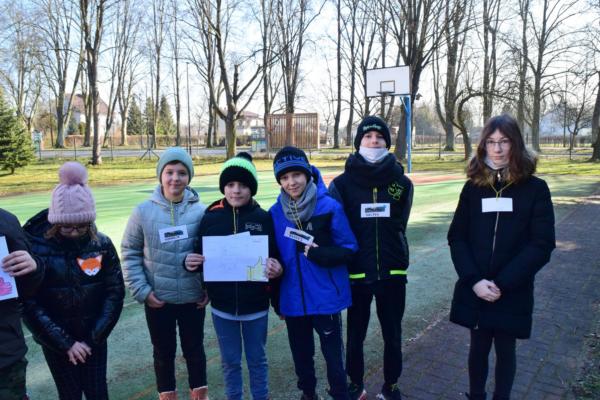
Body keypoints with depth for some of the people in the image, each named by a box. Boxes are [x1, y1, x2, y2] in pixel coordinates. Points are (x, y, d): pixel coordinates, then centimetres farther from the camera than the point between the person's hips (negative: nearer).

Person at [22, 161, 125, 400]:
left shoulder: (101, 244, -10)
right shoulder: (35, 247, -16)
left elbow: (115, 291, -5)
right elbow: (30, 304, -14)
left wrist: (94, 337, -8)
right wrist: (65, 343, -12)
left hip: (94, 338, 1)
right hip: (55, 342, -1)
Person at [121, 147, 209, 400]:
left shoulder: (200, 211, -8)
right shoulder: (144, 211, -10)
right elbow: (130, 252, -2)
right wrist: (141, 290, -8)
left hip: (194, 298, 0)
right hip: (158, 299, 0)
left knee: (194, 348, 18)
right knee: (163, 351, 18)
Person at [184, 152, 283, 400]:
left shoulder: (264, 219, -7)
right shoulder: (210, 218, -4)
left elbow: (277, 258, -3)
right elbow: (201, 258, 3)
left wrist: (277, 269, -25)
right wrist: (191, 263, -19)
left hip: (256, 305, -1)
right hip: (222, 306, 1)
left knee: (257, 359, 17)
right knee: (230, 361, 18)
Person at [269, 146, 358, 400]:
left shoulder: (330, 207, -12)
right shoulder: (275, 212, -2)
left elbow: (349, 249, -8)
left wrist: (319, 254, -24)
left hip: (325, 297, -3)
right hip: (292, 299, 4)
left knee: (333, 354, 8)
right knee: (301, 354, 20)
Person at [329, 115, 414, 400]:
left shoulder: (401, 182, 0)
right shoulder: (342, 183, -6)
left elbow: (398, 226, 11)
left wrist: (392, 256, 8)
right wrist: (343, 263, -6)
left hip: (392, 273, 2)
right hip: (356, 274, -1)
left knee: (393, 335, 14)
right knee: (355, 335, 12)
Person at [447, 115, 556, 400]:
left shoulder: (535, 189, -4)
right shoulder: (473, 188, 2)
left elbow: (542, 245, -10)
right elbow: (456, 238, 0)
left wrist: (502, 284, -16)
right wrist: (474, 280, -14)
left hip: (513, 293, -1)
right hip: (474, 290, 2)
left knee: (505, 350, 13)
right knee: (478, 348, 15)